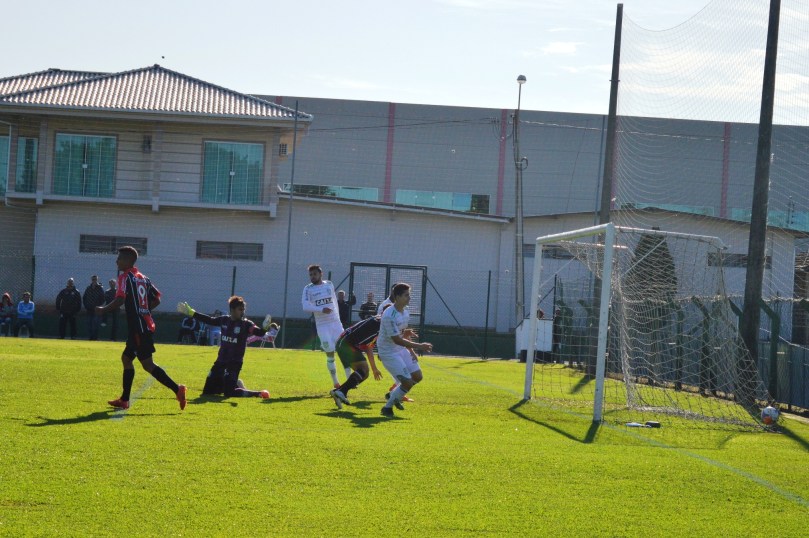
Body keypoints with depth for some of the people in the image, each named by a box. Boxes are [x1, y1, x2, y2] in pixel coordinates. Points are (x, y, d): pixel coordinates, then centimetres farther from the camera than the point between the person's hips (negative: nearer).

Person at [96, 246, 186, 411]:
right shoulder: (143, 278, 17)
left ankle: (177, 389, -18)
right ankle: (124, 400, 20)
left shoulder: (125, 277, -9)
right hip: (146, 325, 9)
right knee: (126, 358, 17)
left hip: (139, 328, -9)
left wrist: (103, 310, -7)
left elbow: (120, 300, -21)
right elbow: (157, 299, 17)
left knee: (147, 364, -9)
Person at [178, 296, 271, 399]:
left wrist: (264, 328, -48)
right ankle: (235, 384, 30)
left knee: (229, 393, -22)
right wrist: (190, 312, 23)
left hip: (235, 362, -6)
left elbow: (258, 332, -25)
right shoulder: (224, 320, 4)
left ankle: (258, 394, -8)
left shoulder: (246, 324, -9)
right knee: (207, 391, 13)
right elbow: (208, 320, 18)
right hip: (221, 361, 6)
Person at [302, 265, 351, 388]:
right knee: (330, 354, -3)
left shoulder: (329, 285, 8)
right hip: (322, 325, -3)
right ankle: (335, 382, 7)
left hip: (335, 322, 3)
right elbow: (305, 306, -15)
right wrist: (322, 309, -27)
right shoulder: (308, 289, -2)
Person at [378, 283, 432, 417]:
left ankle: (393, 395, 28)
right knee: (408, 382, -14)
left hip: (401, 350, 9)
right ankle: (387, 408, 4)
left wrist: (411, 350, 9)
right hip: (389, 352, -9)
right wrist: (419, 346, -28)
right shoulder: (390, 316, -27)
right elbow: (397, 340, -27)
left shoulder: (405, 311, 4)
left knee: (417, 376, 8)